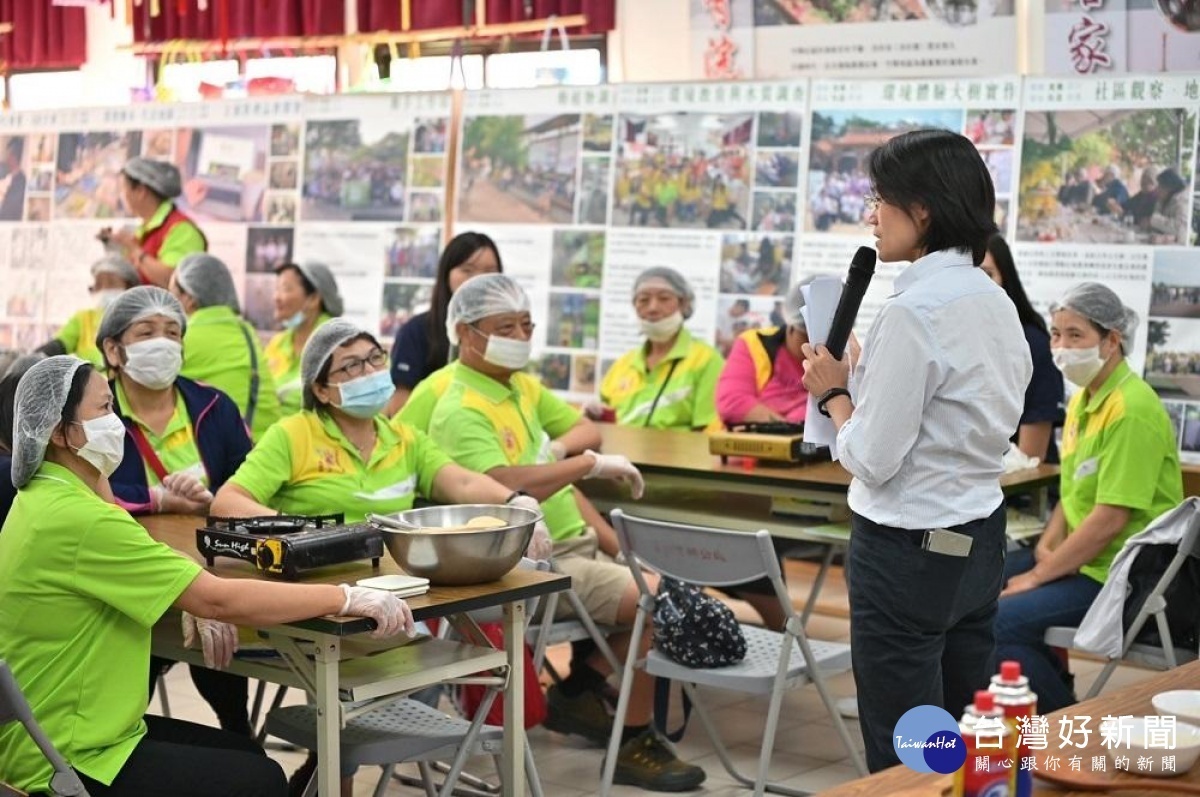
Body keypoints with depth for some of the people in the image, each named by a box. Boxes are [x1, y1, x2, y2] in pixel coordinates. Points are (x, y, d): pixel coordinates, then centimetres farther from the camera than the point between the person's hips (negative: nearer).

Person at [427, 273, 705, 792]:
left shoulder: (522, 385, 11)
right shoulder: (461, 412, -17)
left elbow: (585, 429, 20)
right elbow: (504, 486, -33)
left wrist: (558, 446, -3)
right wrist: (591, 464, -28)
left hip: (575, 541, 10)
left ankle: (580, 692, 22)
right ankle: (634, 745, -5)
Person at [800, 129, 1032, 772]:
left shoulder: (913, 311, -20)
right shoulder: (995, 301, 7)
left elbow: (872, 459, -18)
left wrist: (833, 391, -2)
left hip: (907, 550, -9)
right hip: (978, 540, 9)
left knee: (904, 763, 3)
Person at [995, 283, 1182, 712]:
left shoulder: (1131, 410, -20)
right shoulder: (1083, 398, 10)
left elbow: (1110, 519, -23)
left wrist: (1039, 576, -17)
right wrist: (1046, 548, 1)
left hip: (1122, 575, -10)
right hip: (1080, 557, 10)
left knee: (999, 622, -23)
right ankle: (1053, 692, 20)